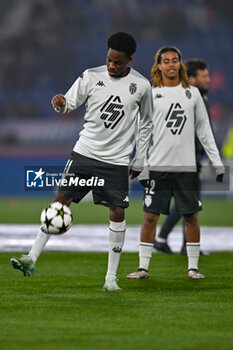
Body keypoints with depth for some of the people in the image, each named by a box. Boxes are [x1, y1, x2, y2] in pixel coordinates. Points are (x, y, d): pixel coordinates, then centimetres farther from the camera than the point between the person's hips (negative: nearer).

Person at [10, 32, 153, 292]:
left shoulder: (141, 86, 0)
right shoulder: (92, 76, 0)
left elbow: (145, 125, 10)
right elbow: (70, 102, 0)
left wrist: (139, 161, 10)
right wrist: (60, 104, -25)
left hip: (117, 161, -1)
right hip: (85, 153, 1)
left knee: (117, 213, -5)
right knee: (61, 200, -5)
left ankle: (111, 277, 4)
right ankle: (32, 258, -1)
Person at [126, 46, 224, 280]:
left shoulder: (192, 93, 10)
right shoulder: (151, 94, 4)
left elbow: (203, 130, 13)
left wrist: (216, 162, 9)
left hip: (186, 166, 2)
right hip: (158, 165, -2)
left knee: (191, 216, 3)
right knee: (150, 216, -2)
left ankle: (193, 267, 11)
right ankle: (143, 267, 4)